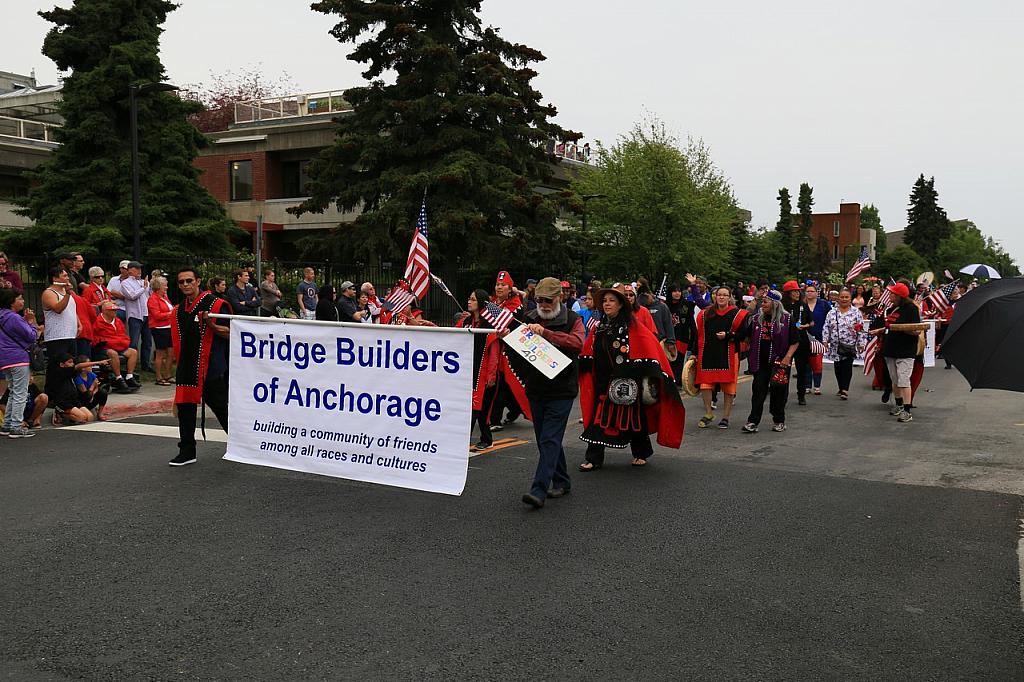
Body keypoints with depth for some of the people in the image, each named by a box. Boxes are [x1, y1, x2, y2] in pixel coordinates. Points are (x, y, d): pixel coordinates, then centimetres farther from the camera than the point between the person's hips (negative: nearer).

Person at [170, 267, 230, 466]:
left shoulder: (216, 304, -7)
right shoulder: (178, 311, 14)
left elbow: (230, 333, -10)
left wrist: (211, 325, -25)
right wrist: (177, 363, 21)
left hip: (213, 369, -6)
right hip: (186, 368, 6)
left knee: (222, 408, 1)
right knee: (185, 407, 7)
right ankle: (187, 452, 17)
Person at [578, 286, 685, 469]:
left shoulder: (633, 327, -6)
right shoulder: (599, 328, 10)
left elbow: (648, 348, -11)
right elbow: (588, 354, 17)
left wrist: (649, 377, -16)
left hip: (628, 383, -4)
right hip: (604, 383, 5)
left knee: (633, 418, 6)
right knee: (598, 418, -1)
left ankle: (641, 454, 26)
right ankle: (594, 459, 2)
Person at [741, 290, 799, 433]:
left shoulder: (787, 319, -5)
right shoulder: (757, 318, 8)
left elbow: (795, 341, -4)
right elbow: (749, 338, 18)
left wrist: (787, 357, -14)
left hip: (779, 362, -3)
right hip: (761, 362, 3)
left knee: (779, 392, 6)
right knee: (758, 391, -2)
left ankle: (779, 421, 21)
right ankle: (752, 422, -2)